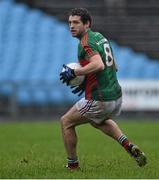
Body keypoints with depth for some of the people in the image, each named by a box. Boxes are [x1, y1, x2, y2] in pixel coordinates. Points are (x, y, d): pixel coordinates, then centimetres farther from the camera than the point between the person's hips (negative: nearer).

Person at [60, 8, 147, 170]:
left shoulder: (86, 43, -16)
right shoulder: (100, 37, 12)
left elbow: (98, 65, -34)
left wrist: (73, 73, -23)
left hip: (100, 101, -9)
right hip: (116, 96, 9)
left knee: (66, 122, 10)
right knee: (99, 121, 38)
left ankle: (72, 165, 16)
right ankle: (130, 147, 21)